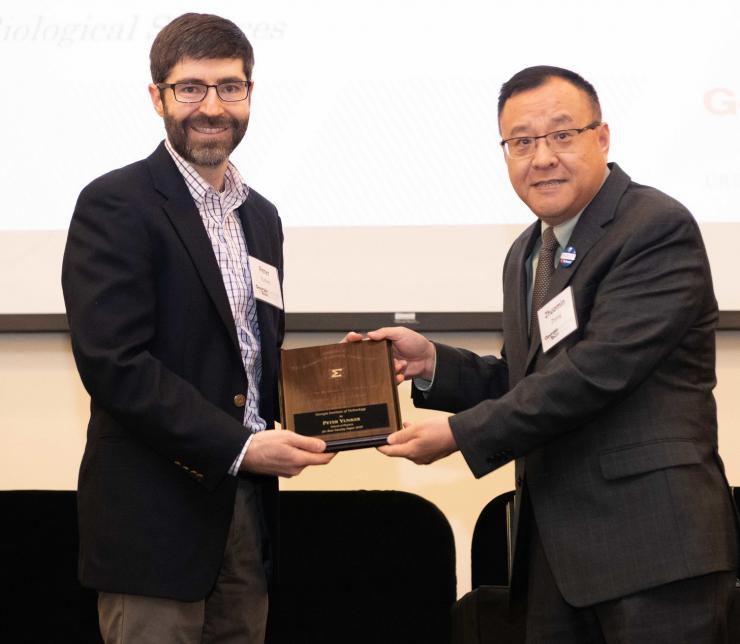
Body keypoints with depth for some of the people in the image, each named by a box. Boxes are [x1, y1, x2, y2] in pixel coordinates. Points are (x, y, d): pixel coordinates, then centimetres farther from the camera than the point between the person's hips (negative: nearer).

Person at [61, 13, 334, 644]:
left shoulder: (261, 215, 16)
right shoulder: (114, 206, -8)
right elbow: (113, 361, -17)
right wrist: (237, 446, -19)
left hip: (248, 510, 7)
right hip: (155, 517, -7)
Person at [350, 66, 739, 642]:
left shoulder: (658, 228, -11)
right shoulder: (527, 255, 18)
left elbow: (596, 371, -20)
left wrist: (461, 434, -14)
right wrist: (431, 362, 4)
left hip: (653, 548, -8)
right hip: (558, 550, 8)